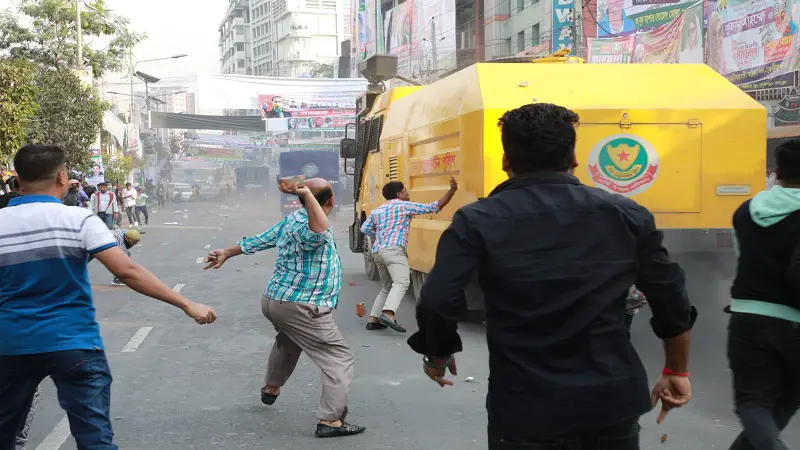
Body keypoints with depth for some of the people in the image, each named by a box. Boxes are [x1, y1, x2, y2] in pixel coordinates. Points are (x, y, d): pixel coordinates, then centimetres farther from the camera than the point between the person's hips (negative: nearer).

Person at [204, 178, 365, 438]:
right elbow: (319, 232, -48)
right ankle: (330, 421, -9)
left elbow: (258, 241, 17)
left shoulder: (291, 220, 6)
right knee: (340, 359, -5)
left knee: (287, 343, 38)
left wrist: (227, 254, 27)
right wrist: (307, 194, -48)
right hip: (302, 309, -10)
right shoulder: (307, 226, -22)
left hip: (274, 300, 10)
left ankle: (271, 388, 57)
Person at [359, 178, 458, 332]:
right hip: (393, 249, -8)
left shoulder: (376, 211, 22)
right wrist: (452, 190, 6)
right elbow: (434, 207, 3)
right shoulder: (405, 206, 5)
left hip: (377, 251, 8)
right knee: (401, 282, -20)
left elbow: (365, 228, 19)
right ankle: (388, 314, -41)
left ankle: (373, 319, 11)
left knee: (386, 287, 18)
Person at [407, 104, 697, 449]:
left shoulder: (478, 222, -6)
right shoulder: (626, 215, 2)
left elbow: (437, 304, -15)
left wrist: (438, 355, 5)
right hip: (612, 402, 2)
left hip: (524, 410, -2)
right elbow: (672, 302, 5)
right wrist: (676, 371, 21)